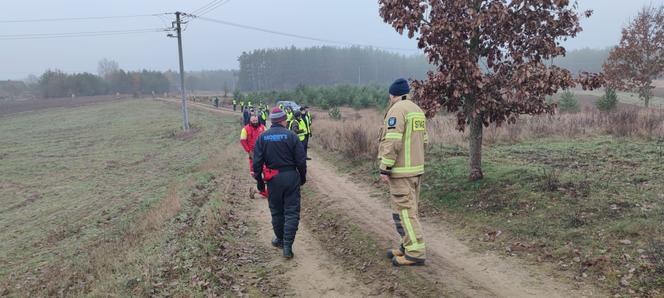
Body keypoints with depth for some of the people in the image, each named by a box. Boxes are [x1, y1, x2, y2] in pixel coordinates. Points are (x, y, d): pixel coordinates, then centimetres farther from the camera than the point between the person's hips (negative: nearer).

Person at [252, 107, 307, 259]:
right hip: (291, 176, -2)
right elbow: (301, 160, -7)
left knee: (276, 211, 18)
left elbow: (257, 162, -2)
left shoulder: (262, 137, -1)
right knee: (292, 212, 3)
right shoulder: (291, 135, -8)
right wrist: (302, 177, 8)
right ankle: (287, 245, -2)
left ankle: (280, 239, 32)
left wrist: (259, 181, 8)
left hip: (273, 179, 2)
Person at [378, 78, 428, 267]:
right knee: (409, 209, 16)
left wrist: (384, 169, -18)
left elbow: (392, 142, -21)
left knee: (404, 211, -6)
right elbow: (423, 140, 19)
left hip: (401, 171, -9)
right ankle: (408, 247, 24)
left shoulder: (397, 110, -12)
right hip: (417, 168, 9)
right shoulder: (417, 110, 16)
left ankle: (416, 253, -4)